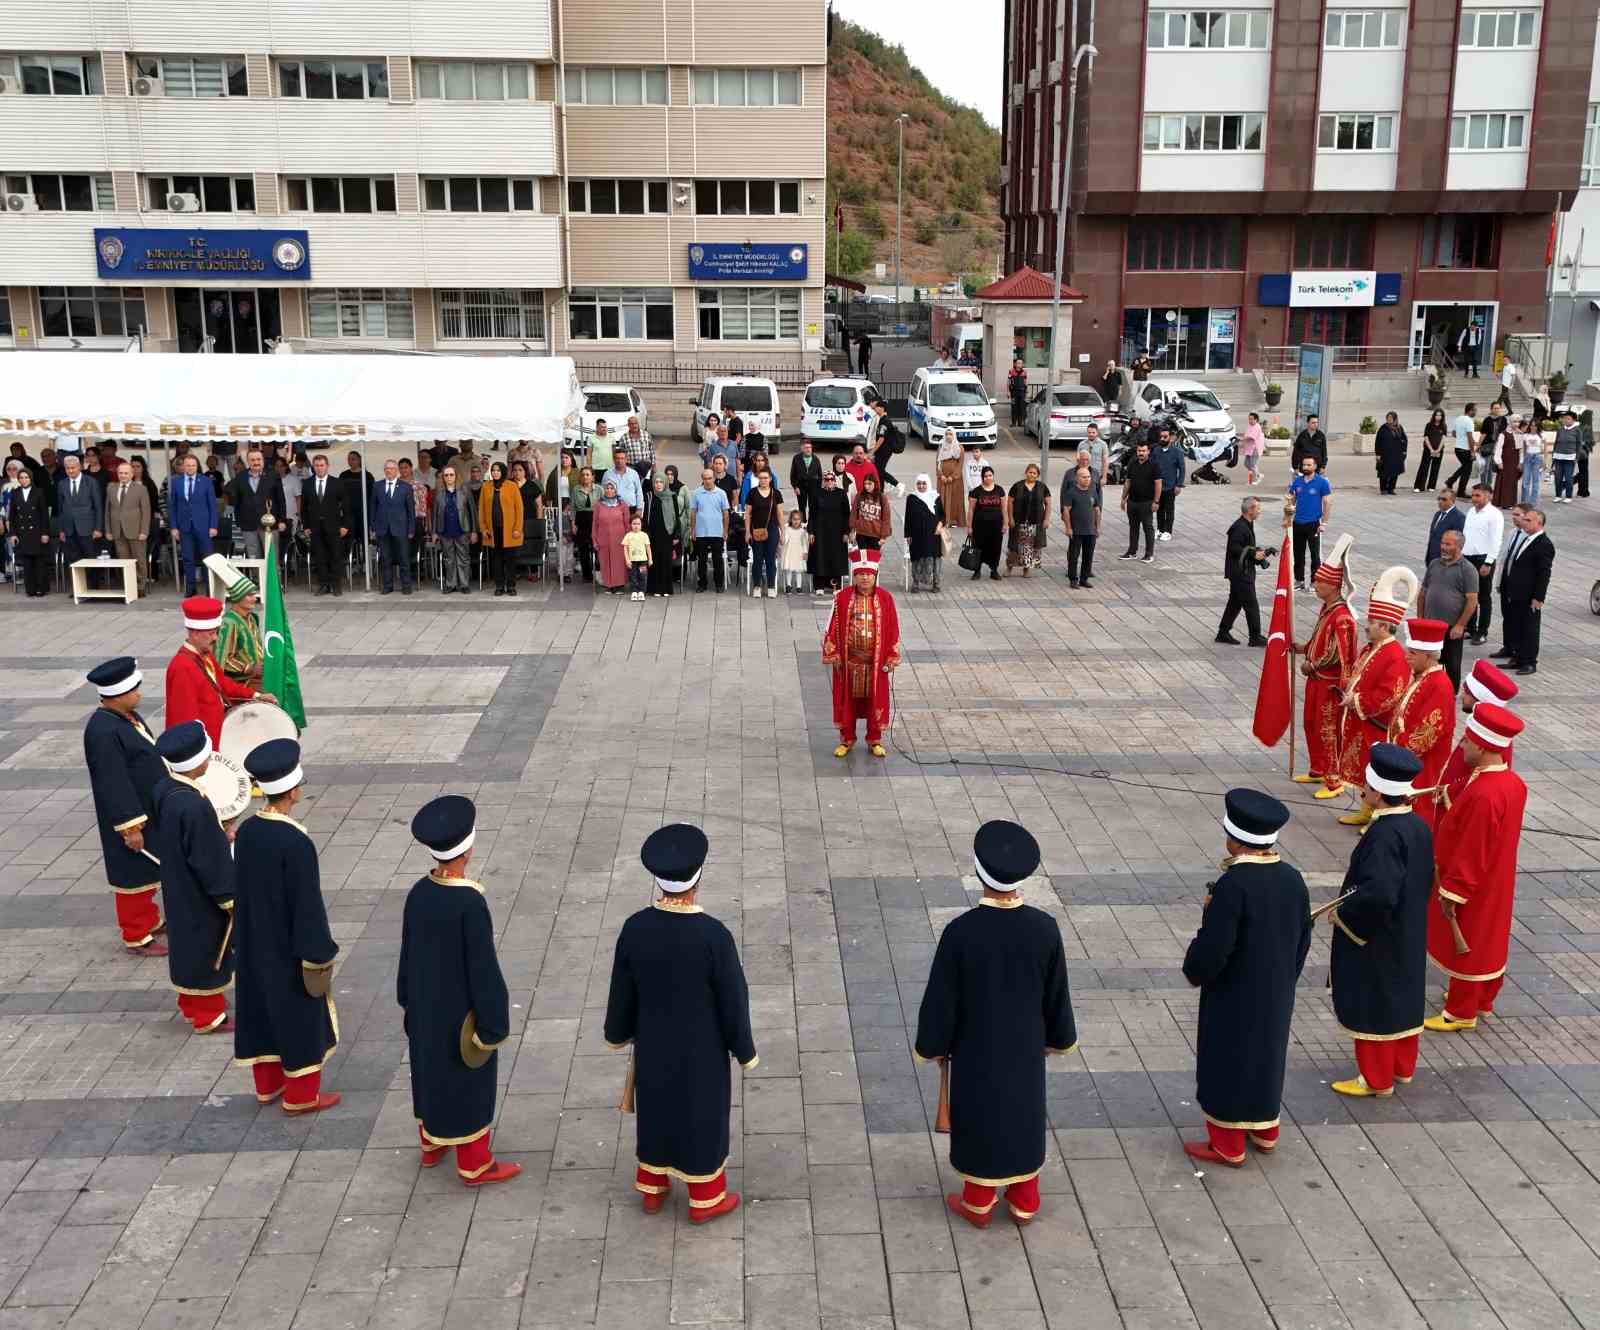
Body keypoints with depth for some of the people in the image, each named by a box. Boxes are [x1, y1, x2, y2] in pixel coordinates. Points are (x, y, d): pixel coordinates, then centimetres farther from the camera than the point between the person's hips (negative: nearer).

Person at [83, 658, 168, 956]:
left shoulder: (127, 715, 3)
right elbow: (113, 784, -26)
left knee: (149, 870, 22)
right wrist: (130, 826, -24)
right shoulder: (103, 732, -27)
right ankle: (137, 937, 19)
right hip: (132, 816, -9)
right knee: (134, 874, 5)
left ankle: (149, 920, 39)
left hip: (149, 809, 9)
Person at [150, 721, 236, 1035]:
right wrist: (229, 896, -14)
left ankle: (191, 1002, 42)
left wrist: (218, 835, 13)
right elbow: (209, 860, -26)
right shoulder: (194, 805, -33)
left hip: (177, 887, 9)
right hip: (199, 895, -9)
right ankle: (208, 1015, 25)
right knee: (206, 947, 9)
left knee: (187, 943, 24)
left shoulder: (163, 789, -6)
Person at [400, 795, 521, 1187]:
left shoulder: (418, 893, -10)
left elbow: (408, 952, 2)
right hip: (462, 1009, -6)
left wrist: (410, 1000, 16)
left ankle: (432, 1143, 43)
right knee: (468, 1081, 10)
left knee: (430, 1068, 24)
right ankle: (474, 1164, 24)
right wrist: (492, 1022, -13)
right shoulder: (471, 904, -31)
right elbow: (482, 966, -24)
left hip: (427, 1002, 6)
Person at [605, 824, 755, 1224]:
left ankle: (652, 1188, 42)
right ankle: (705, 1199, 36)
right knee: (703, 1116, 17)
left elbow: (622, 988, -5)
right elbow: (733, 999, -20)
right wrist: (745, 1049, -3)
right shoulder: (714, 935, -32)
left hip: (652, 1042, 4)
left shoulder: (634, 927, -20)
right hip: (701, 1048, -3)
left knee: (655, 1108, 25)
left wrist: (618, 1031, 14)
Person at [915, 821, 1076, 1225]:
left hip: (976, 1048, -2)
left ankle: (978, 1203, 33)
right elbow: (1057, 993, -6)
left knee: (979, 1119, 17)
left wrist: (933, 1045, 1)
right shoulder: (1044, 928, -20)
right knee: (1024, 1118, 21)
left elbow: (941, 998, -17)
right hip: (1026, 1047, 2)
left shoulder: (960, 931, -27)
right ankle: (1024, 1201, 36)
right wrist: (1058, 1037, 12)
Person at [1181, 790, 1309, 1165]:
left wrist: (1194, 971, -5)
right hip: (1277, 993, 7)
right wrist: (1285, 978, 18)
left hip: (1233, 997, -7)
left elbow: (1213, 948, -25)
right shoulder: (1292, 879, -6)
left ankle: (1227, 1146, 22)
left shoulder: (1232, 884, -27)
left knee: (1227, 1061, 10)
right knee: (1266, 1055, 23)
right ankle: (1264, 1132, 39)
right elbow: (1302, 940, 5)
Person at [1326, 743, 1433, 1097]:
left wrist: (1342, 913, -21)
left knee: (1372, 1006, 7)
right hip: (1408, 936, 9)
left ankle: (1376, 1079, 20)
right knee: (1403, 998, 22)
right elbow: (1424, 880, 9)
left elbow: (1377, 894, -35)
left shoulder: (1384, 835, -29)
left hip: (1375, 939, -9)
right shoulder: (1419, 826, -2)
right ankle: (1403, 1067, 38)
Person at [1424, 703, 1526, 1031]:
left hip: (1473, 885, -9)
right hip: (1495, 881, 9)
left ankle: (1461, 1013, 24)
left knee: (1464, 945, 8)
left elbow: (1471, 852, -27)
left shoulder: (1484, 794, -33)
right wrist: (1452, 805, 9)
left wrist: (1451, 892, -19)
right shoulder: (1513, 782, -4)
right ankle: (1484, 999, 41)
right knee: (1487, 939, 23)